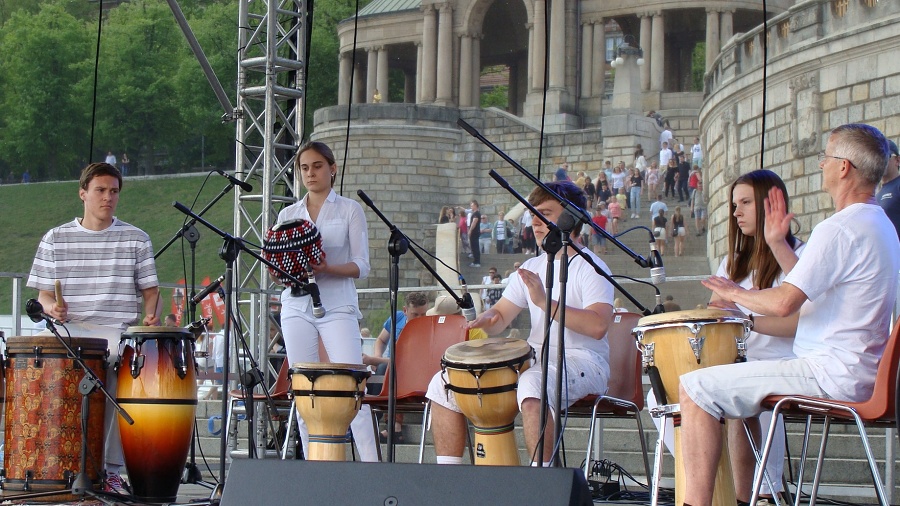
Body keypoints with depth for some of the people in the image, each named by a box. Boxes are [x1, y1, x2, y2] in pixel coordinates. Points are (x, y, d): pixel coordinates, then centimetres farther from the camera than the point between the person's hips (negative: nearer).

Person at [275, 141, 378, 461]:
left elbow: (361, 266, 0)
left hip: (337, 306, -3)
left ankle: (370, 467, -16)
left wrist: (326, 269, -18)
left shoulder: (349, 210, 6)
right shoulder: (288, 214, 16)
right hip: (297, 306, 4)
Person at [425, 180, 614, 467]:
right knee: (444, 384, 1)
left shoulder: (589, 268, -7)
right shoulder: (531, 268, 16)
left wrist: (544, 302, -30)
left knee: (533, 384, -42)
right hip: (534, 358, 8)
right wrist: (487, 319, -10)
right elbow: (501, 318, 15)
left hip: (582, 362, -8)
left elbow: (598, 326, -24)